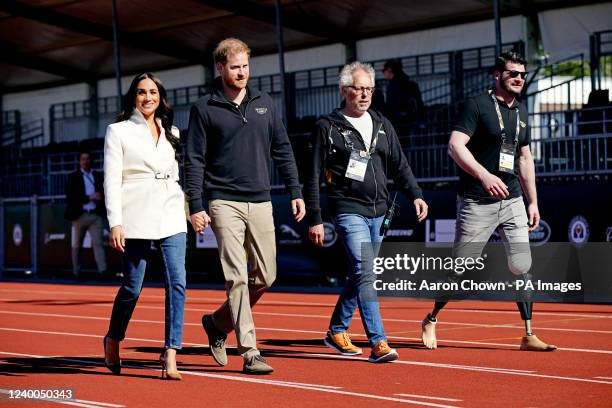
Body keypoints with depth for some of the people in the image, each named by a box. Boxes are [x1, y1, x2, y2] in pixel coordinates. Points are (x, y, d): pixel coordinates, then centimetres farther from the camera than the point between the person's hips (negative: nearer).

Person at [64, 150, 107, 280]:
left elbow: (104, 194, 17)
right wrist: (89, 197, -13)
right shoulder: (73, 177, 5)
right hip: (80, 215, -1)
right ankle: (76, 272, 15)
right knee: (77, 245, 7)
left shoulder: (98, 176, 14)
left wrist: (100, 197, -7)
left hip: (96, 215, 1)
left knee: (98, 242, -13)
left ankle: (102, 270, -23)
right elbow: (71, 197, -5)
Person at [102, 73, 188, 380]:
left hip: (171, 216, 4)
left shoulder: (171, 132, 17)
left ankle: (170, 355, -11)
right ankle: (113, 340, 28)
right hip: (136, 216, -4)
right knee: (133, 287, 1)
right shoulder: (118, 131, 4)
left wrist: (188, 210, 17)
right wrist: (115, 222, -12)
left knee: (177, 282, -11)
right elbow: (111, 180, -2)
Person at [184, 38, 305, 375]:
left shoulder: (264, 104, 12)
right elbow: (194, 160, -2)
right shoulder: (205, 108, 0)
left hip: (261, 202, 5)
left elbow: (282, 150, 15)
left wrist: (296, 192, 8)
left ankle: (218, 323, 25)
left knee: (265, 277, 4)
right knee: (237, 277, -8)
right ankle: (250, 353, -6)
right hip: (225, 203, -4)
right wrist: (195, 206, -8)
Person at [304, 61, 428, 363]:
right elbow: (314, 177, 0)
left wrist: (415, 194, 0)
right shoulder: (328, 127, 1)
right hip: (348, 210, -6)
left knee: (359, 274, 13)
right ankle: (377, 343, -20)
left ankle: (336, 332, 30)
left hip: (379, 212, 6)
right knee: (365, 272, -17)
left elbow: (399, 166, 17)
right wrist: (314, 219, -4)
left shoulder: (382, 125, 15)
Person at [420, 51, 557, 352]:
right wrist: (484, 175, -29)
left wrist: (533, 202, 18)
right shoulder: (478, 105, -7)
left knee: (522, 266, -2)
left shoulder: (521, 111, 15)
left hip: (512, 201, 6)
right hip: (477, 203, -6)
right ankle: (431, 320, 22)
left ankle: (529, 336, 2)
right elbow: (455, 145, -17)